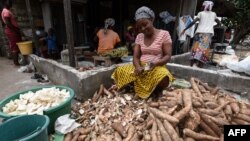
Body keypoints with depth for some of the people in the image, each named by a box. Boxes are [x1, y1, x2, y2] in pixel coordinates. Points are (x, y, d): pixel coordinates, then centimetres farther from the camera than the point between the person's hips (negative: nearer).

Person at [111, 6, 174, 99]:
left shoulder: (164, 34, -2)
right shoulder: (139, 37, 9)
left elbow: (168, 56, -6)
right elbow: (136, 56, 3)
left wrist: (155, 63, -26)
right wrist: (138, 67, -19)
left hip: (157, 67, -3)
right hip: (141, 67, 4)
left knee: (163, 78, -38)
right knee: (120, 71, -19)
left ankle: (155, 92, -3)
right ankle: (140, 89, -3)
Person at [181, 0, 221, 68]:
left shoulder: (201, 13, 11)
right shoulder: (213, 14, 21)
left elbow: (193, 22, -2)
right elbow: (219, 23, 30)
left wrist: (184, 29, 0)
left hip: (199, 33, -2)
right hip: (208, 34, 2)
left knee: (196, 49, -6)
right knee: (204, 50, -2)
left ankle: (193, 65, -17)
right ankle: (199, 67, -7)